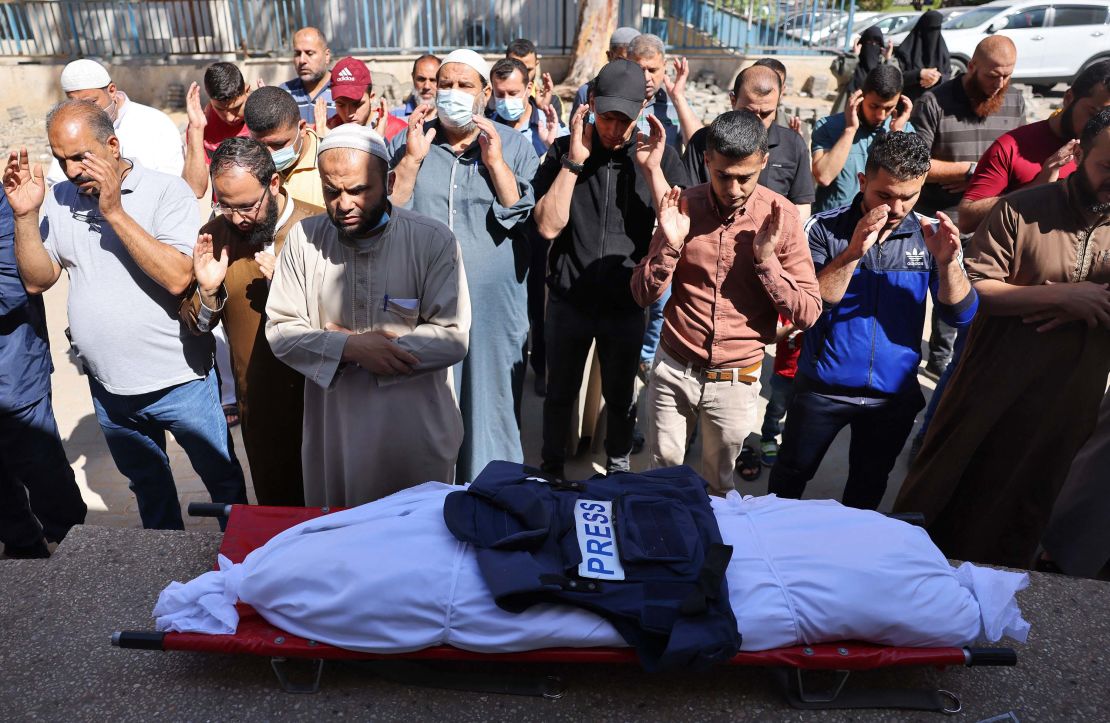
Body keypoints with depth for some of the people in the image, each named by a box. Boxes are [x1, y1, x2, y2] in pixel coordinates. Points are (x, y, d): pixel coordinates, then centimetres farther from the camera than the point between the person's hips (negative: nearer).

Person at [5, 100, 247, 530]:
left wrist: (115, 212, -26)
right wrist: (25, 216, -12)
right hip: (108, 385, 5)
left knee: (223, 480, 10)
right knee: (147, 486, 24)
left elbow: (178, 278, -24)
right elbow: (37, 281, 2)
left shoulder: (167, 191, -13)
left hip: (178, 380, -5)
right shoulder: (60, 199, 2)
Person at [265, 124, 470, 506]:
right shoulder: (303, 238, -1)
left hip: (418, 432, -2)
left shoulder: (434, 240, -10)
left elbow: (452, 337, -15)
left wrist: (343, 342, -14)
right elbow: (280, 331, -1)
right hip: (332, 431, 3)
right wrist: (350, 348, -19)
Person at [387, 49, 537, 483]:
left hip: (493, 306, -1)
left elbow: (531, 218, -6)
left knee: (490, 401, 10)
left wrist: (495, 163, -14)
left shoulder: (513, 145, 4)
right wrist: (412, 159, -11)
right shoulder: (406, 143, 7)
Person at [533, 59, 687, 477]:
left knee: (620, 396, 16)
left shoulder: (658, 154, -4)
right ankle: (551, 468, 38)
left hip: (626, 303, 0)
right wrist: (574, 161, -22)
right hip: (568, 299, 0)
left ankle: (618, 467, 40)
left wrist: (652, 169, -22)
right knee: (560, 393, 16)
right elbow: (548, 226, -16)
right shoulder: (563, 152, -6)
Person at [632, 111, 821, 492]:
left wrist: (766, 259, -21)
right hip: (673, 370, 1)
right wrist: (670, 245, -18)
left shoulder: (781, 217, -9)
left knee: (718, 485, 16)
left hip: (736, 380, -1)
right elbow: (643, 295, -2)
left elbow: (808, 313, -9)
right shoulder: (683, 206, -4)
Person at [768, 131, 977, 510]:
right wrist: (852, 253, -32)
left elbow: (961, 315, -9)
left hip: (895, 392, 2)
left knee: (869, 487, 22)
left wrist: (947, 262, -28)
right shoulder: (825, 229, -11)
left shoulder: (931, 235, -5)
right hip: (823, 389, -2)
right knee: (790, 478, 16)